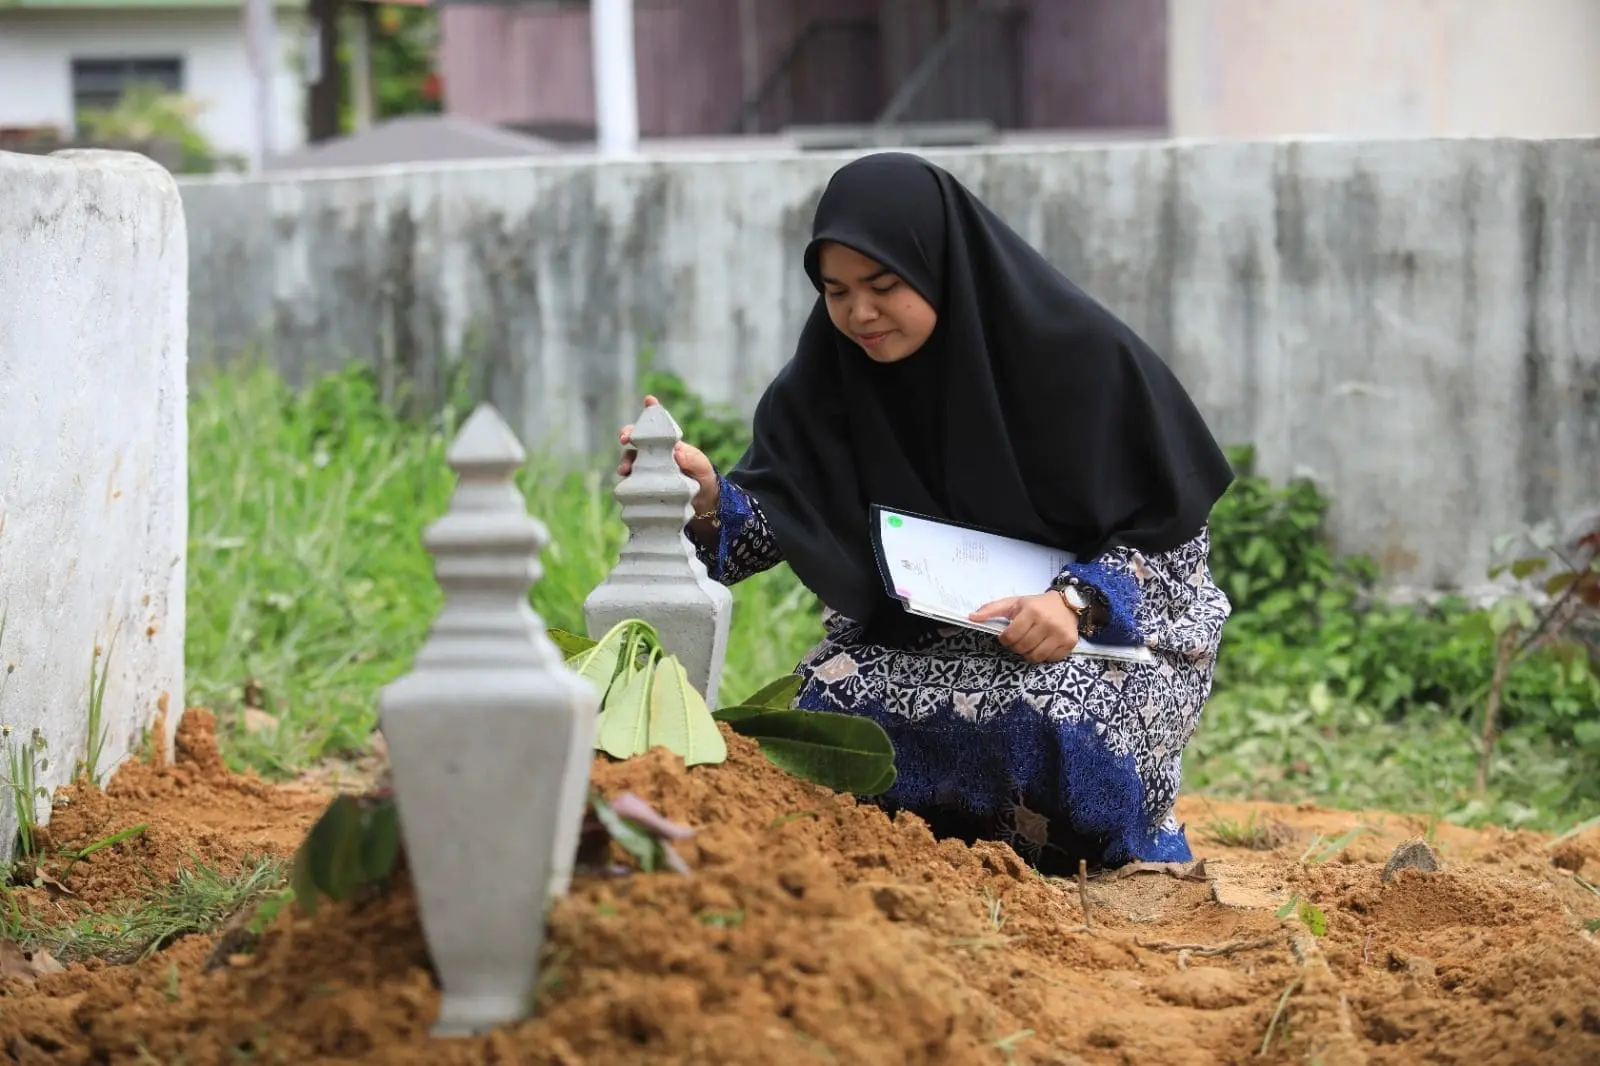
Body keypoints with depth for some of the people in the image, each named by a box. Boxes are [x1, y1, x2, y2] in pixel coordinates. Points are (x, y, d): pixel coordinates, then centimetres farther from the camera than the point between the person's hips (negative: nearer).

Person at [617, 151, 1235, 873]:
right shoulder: (830, 375, -5)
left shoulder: (1077, 354, -16)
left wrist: (1078, 601, -29)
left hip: (1112, 621, -4)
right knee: (838, 703, -25)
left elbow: (1172, 523, -12)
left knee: (1052, 715, -34)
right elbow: (772, 519, -10)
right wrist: (706, 495, -33)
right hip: (923, 634, 4)